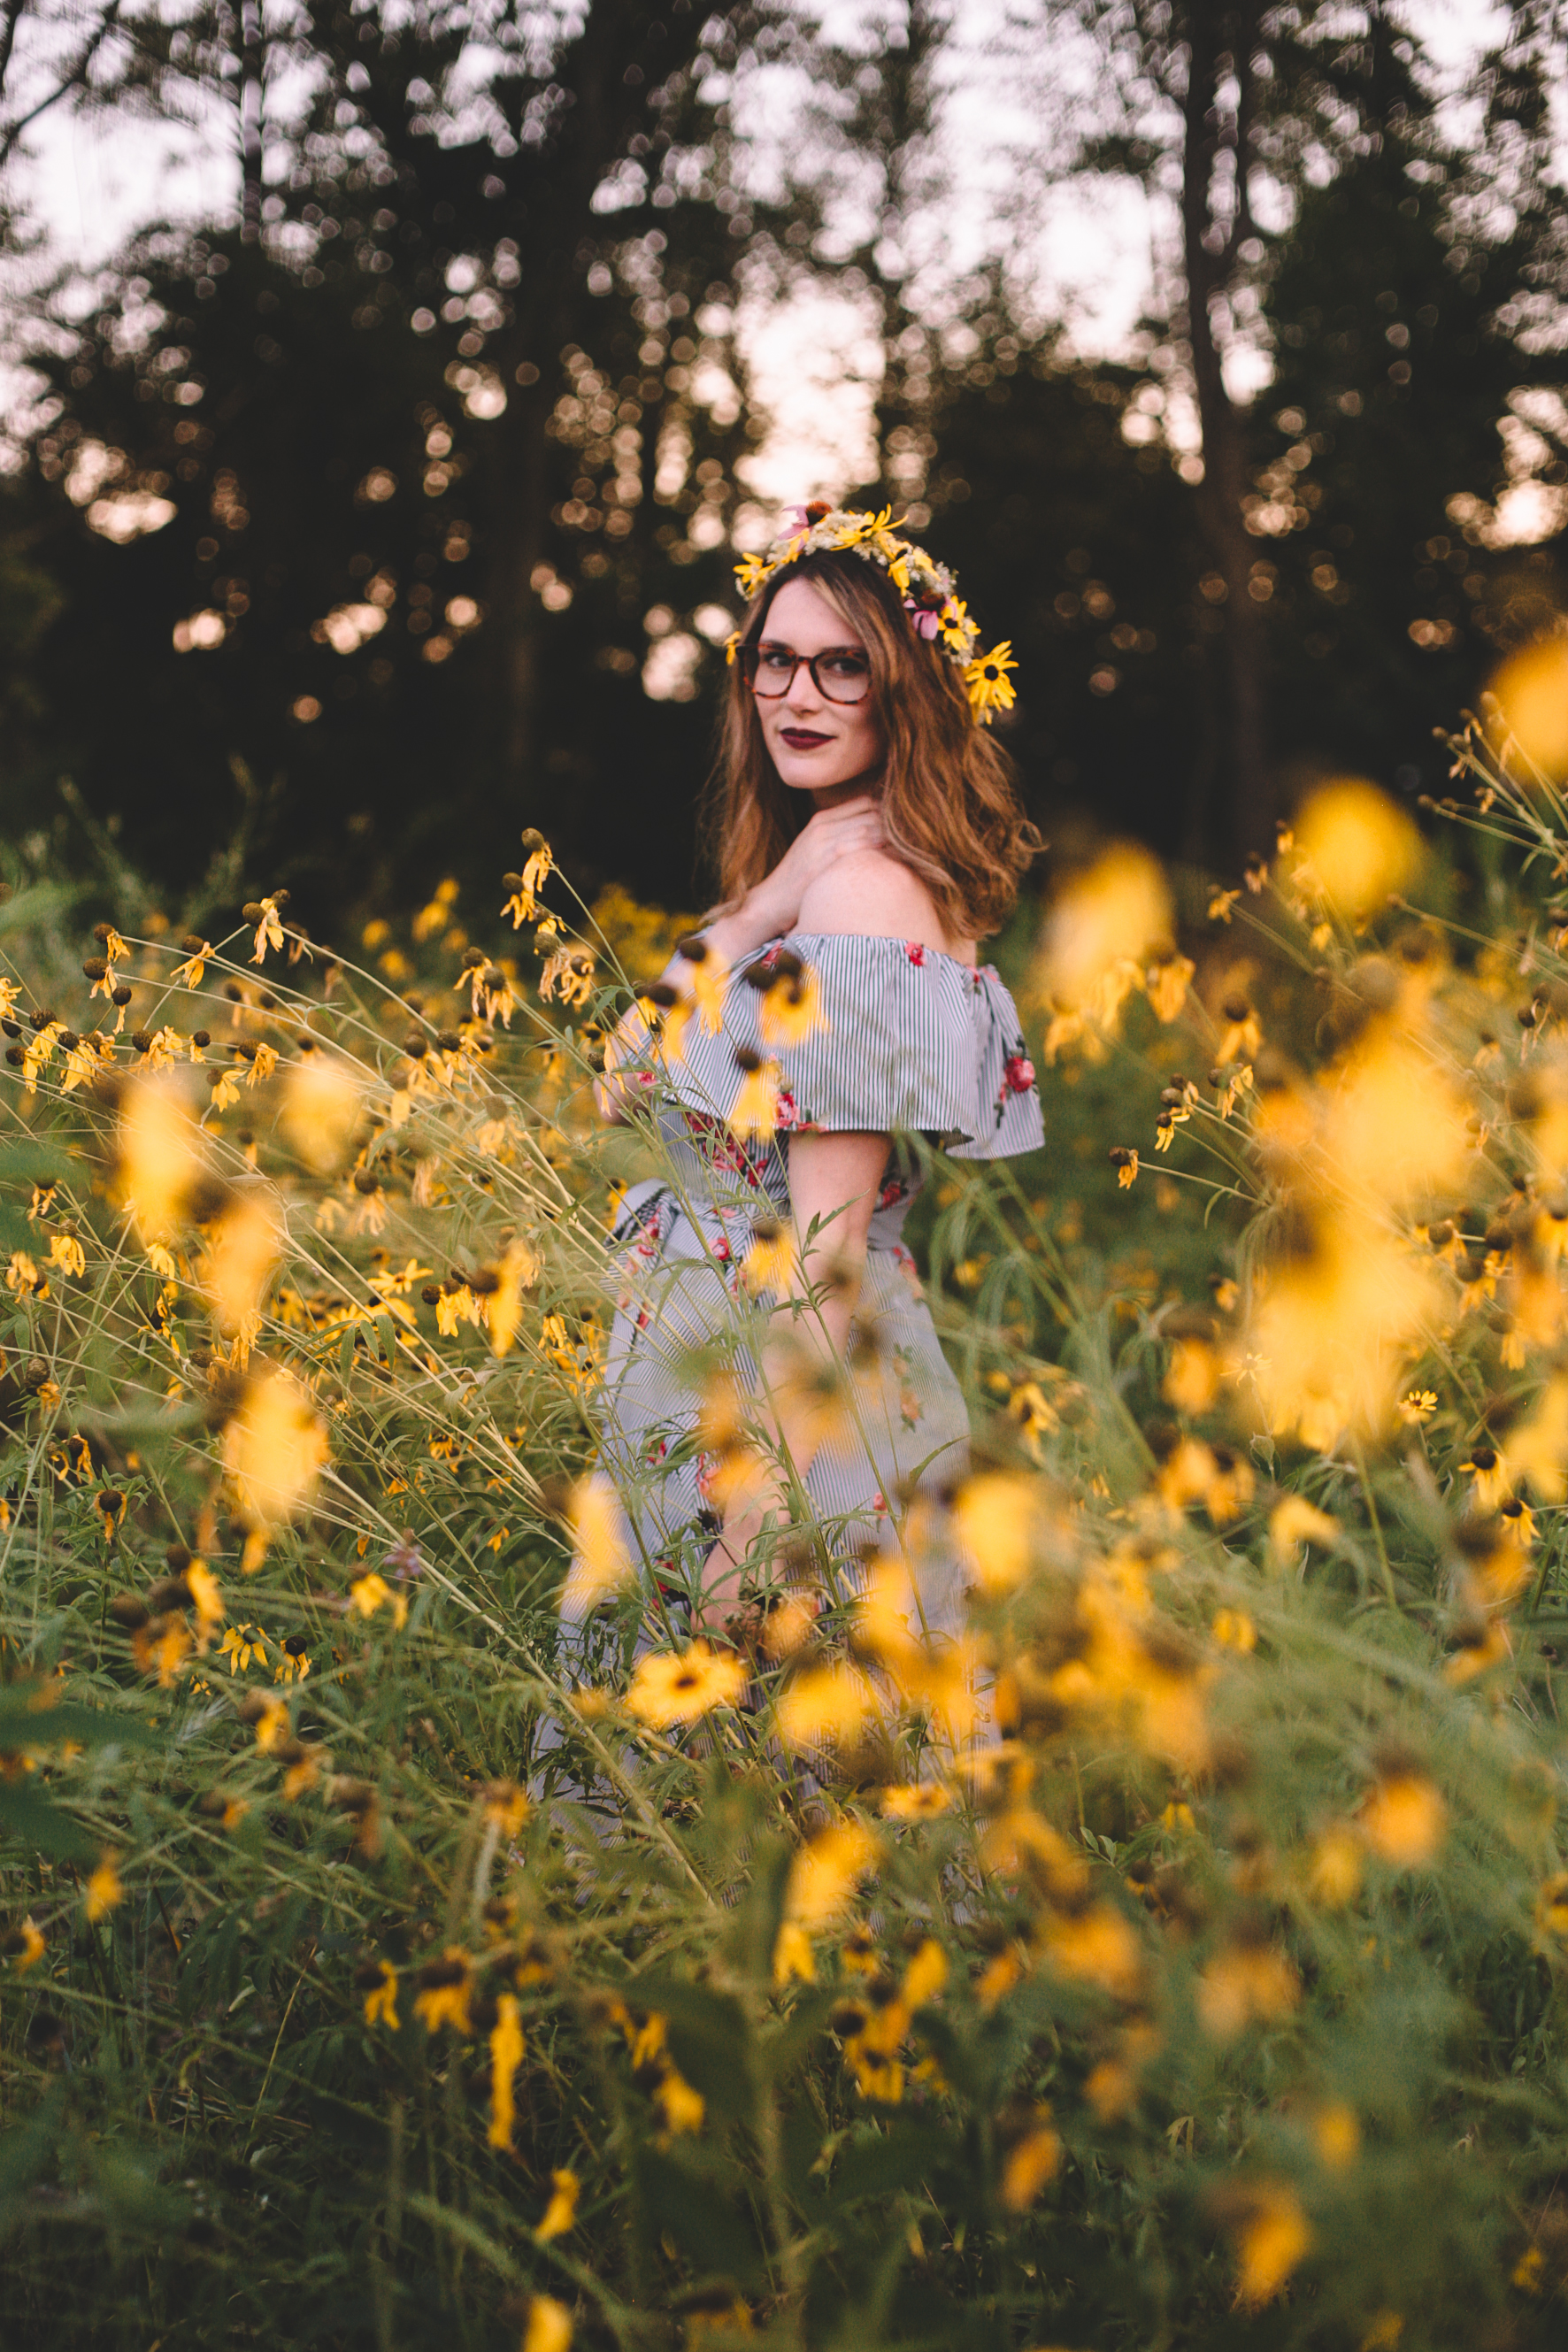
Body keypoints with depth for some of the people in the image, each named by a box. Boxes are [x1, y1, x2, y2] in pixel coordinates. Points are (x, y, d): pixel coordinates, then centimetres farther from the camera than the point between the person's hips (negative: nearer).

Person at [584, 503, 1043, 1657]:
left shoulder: (864, 885, -18)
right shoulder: (806, 865, 12)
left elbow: (827, 1240, -22)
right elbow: (626, 1087, 8)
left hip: (803, 1395, -9)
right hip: (703, 1363, 9)